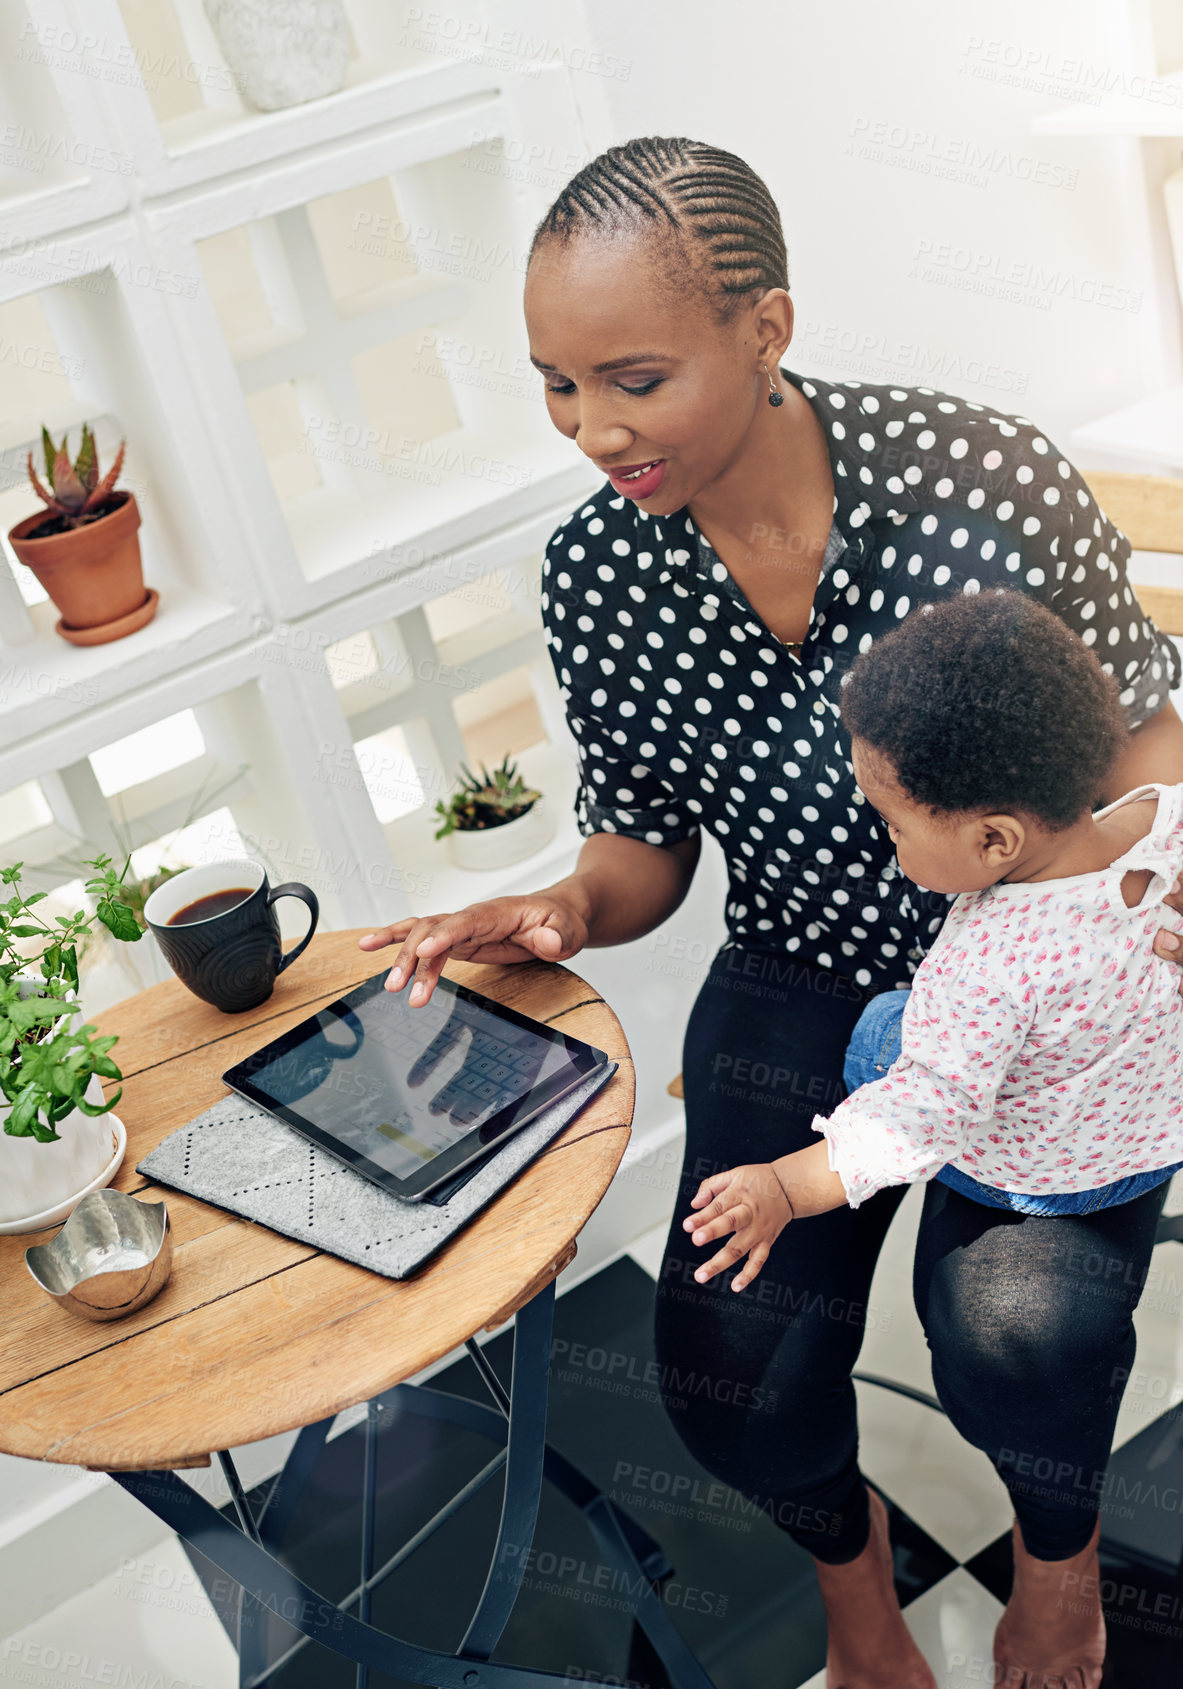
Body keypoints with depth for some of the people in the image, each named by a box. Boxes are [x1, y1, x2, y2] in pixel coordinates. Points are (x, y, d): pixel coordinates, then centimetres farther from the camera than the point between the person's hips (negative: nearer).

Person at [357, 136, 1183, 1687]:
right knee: (732, 1362, -14)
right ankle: (848, 1559, 27)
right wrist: (570, 908, -19)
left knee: (1015, 1325, -24)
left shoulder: (983, 475, -19)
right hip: (799, 984, 3)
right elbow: (645, 845, 3)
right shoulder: (595, 576, -9)